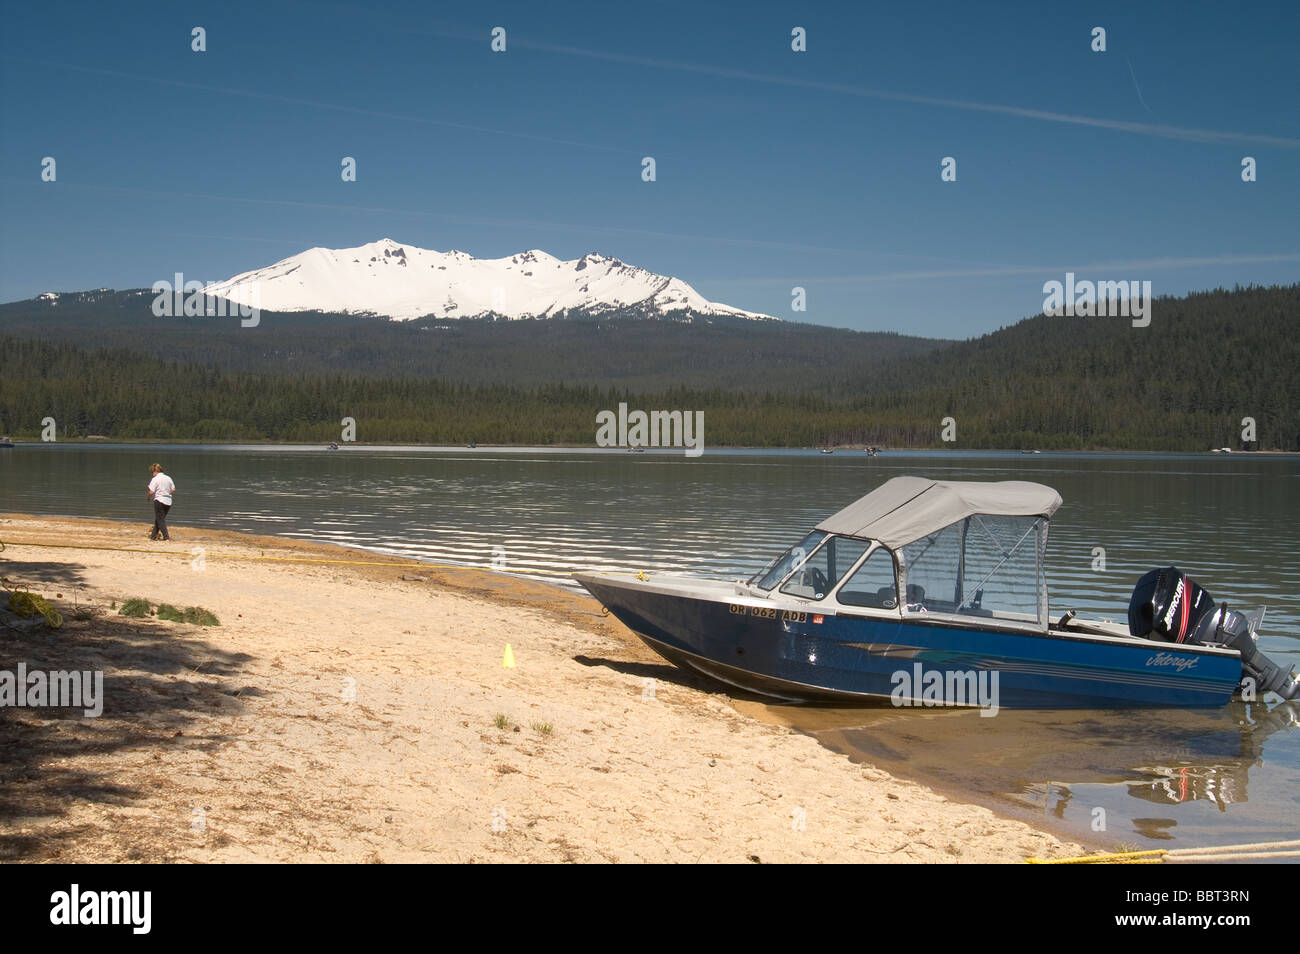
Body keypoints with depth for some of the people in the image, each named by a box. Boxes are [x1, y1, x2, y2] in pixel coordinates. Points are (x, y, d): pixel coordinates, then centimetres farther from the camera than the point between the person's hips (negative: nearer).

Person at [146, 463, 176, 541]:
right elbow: (173, 490, 8)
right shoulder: (168, 478, 8)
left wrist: (149, 497, 4)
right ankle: (153, 536, 24)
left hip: (159, 500, -7)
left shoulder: (155, 479, -10)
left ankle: (166, 537, -6)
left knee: (160, 520, 1)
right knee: (158, 519, 17)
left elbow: (151, 492, -15)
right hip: (168, 501, 7)